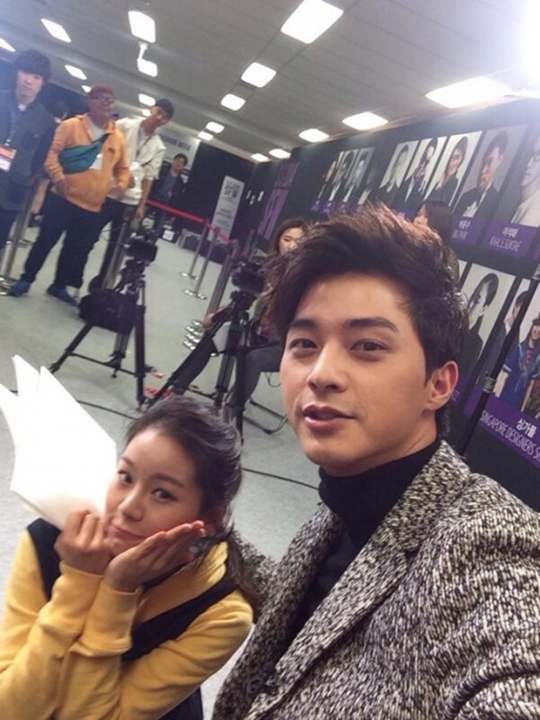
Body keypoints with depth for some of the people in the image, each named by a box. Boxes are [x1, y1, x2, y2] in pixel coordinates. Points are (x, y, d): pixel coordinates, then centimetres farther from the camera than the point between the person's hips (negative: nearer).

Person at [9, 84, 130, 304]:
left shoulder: (117, 137, 9)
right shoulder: (71, 125, -3)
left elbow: (122, 167, 18)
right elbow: (53, 153, -8)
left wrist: (121, 184, -2)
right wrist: (57, 176, -22)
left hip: (92, 207, 4)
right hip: (62, 198, -4)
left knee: (77, 248, 12)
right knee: (46, 240, 4)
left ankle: (59, 285, 28)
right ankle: (26, 279, 19)